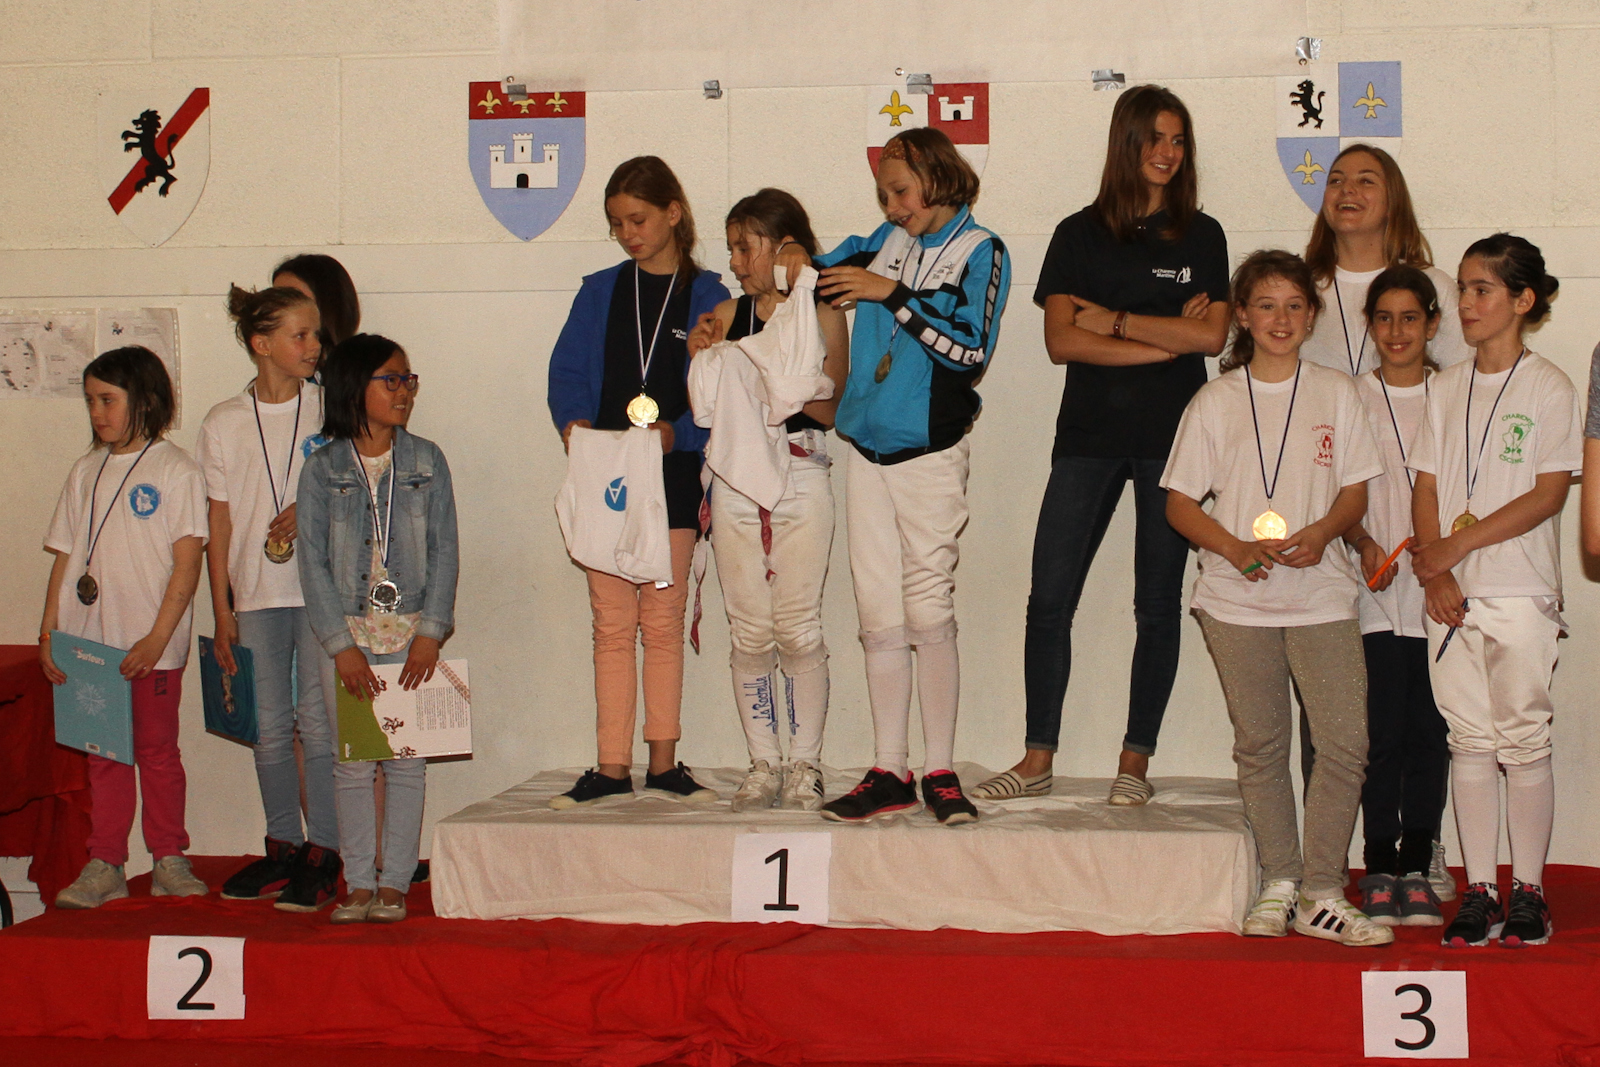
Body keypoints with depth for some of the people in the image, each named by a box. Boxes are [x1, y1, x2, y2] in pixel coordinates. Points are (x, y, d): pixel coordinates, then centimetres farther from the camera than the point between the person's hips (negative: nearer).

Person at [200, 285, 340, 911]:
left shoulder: (332, 407, 1)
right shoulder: (223, 425, 5)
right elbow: (220, 524, 7)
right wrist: (222, 612, 4)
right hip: (257, 595, 2)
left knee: (319, 720, -3)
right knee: (270, 727, 8)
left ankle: (324, 854, 3)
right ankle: (282, 847, 19)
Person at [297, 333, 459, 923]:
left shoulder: (426, 461, 4)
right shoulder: (322, 469, 1)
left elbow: (444, 551, 2)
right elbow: (313, 562, -1)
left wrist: (430, 634, -8)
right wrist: (342, 645, -9)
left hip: (412, 633, 0)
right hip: (347, 634, 0)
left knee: (407, 761, 0)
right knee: (352, 763, 2)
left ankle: (394, 883, 8)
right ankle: (358, 883, 10)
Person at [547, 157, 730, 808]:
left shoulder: (706, 297, 2)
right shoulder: (600, 292, 10)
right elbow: (567, 370, 6)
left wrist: (678, 432, -20)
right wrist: (572, 421, -13)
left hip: (672, 474, -2)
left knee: (663, 620, 4)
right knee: (612, 621, 3)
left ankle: (663, 763, 11)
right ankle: (612, 767, 7)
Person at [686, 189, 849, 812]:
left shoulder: (822, 317, 1)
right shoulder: (728, 315, 9)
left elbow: (829, 408, -4)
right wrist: (701, 360, -6)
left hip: (800, 479, -3)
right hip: (737, 477, 3)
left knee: (798, 630, -4)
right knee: (749, 631, 2)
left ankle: (804, 765, 7)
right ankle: (763, 765, 11)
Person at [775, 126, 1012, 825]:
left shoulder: (981, 251, -1)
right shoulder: (888, 241, 13)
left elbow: (972, 348, -13)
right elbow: (836, 268, 29)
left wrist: (894, 293, -15)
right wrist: (804, 269, 8)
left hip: (930, 452, -5)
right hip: (866, 451, 5)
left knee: (929, 611, -5)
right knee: (879, 617, 5)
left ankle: (939, 772, 3)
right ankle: (890, 773, 9)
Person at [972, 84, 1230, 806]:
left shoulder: (1201, 236, 9)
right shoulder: (1079, 235, 8)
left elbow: (1212, 336, -4)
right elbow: (1061, 341, -3)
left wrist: (1112, 320, -5)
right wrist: (1166, 338, -7)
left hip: (1172, 436, 0)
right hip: (1089, 435, 0)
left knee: (1158, 604, 3)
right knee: (1050, 596, -5)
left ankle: (1135, 761, 10)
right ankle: (1037, 760, 3)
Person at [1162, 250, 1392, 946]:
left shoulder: (1335, 394, 8)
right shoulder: (1215, 402, 5)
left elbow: (1356, 491, 8)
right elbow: (1180, 503, 4)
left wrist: (1321, 531, -13)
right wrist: (1237, 548, -13)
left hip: (1322, 592, 0)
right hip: (1237, 599, 0)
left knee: (1345, 742, -9)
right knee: (1260, 745, 4)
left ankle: (1322, 896, -1)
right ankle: (1278, 884, 15)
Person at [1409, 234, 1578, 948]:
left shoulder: (1549, 388, -2)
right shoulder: (1448, 389, 11)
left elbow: (1548, 495, -9)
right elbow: (1426, 489, 8)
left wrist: (1457, 546, -13)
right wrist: (1435, 573, -6)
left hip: (1521, 593, -4)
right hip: (1451, 594, 4)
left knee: (1523, 741, -2)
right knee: (1470, 741, 6)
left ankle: (1527, 892, 5)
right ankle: (1478, 891, 10)